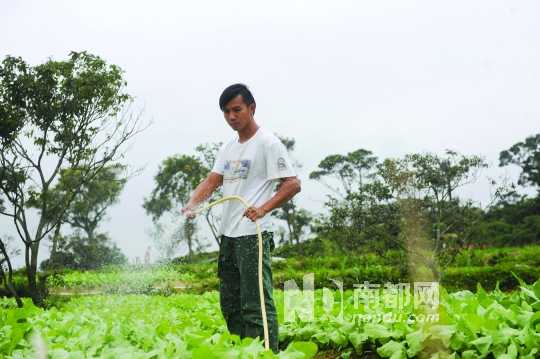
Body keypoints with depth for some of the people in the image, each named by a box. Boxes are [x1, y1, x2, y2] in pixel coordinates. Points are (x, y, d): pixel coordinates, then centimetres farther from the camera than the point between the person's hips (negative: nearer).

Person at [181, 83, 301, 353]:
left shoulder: (268, 143, -6)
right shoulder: (227, 149, 18)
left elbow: (293, 184, -12)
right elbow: (211, 181, 11)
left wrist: (263, 209, -26)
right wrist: (192, 204, -8)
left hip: (254, 235, -9)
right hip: (227, 235, 9)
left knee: (256, 304, -11)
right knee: (230, 303, 14)